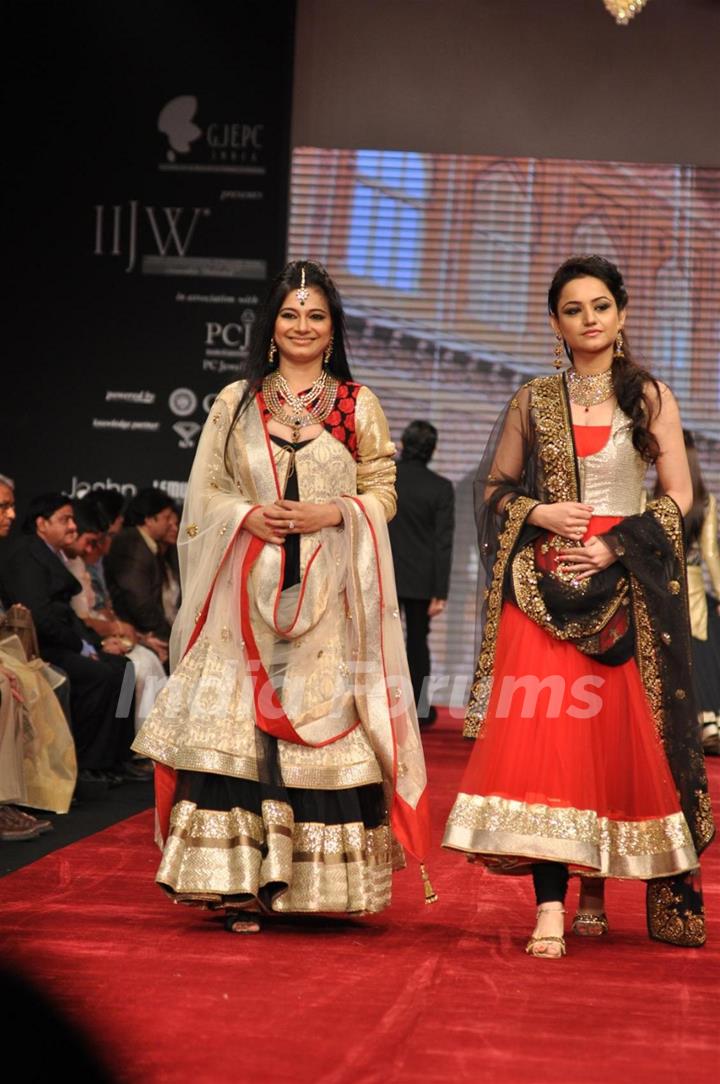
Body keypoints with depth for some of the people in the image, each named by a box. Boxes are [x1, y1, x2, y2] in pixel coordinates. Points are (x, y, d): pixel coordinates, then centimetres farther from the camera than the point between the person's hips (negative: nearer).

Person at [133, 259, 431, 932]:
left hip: (329, 597, 0)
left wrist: (335, 512, -11)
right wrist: (248, 514, -9)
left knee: (328, 720, -5)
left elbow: (382, 491, 8)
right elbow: (205, 491, 10)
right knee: (237, 724, -8)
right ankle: (239, 882, -6)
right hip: (248, 592, 1)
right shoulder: (235, 403, 13)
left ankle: (326, 881, 2)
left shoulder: (358, 405, 11)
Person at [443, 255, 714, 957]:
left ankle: (597, 884, 19)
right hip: (542, 588, 0)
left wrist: (616, 546, -10)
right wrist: (537, 514, -6)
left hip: (624, 587, 0)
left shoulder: (649, 397, 6)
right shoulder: (532, 402, 9)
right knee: (543, 734, -11)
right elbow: (493, 486, 14)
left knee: (617, 735, 2)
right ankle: (550, 906, -14)